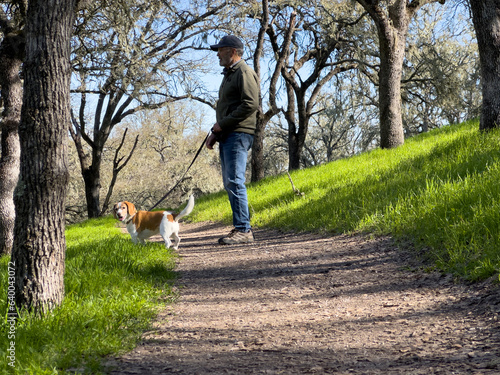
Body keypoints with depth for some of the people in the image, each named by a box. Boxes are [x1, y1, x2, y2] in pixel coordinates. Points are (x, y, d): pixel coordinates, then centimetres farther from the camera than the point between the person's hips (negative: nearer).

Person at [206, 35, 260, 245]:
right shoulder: (228, 75, 25)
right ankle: (242, 228, 12)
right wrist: (215, 132, 16)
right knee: (229, 183, 8)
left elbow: (250, 105, -18)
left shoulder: (244, 73, -6)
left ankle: (243, 230, -14)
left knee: (234, 181, -15)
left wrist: (223, 124, -15)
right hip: (226, 136, 10)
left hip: (239, 134, -10)